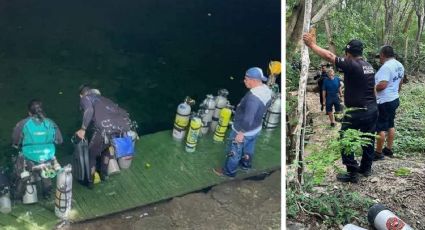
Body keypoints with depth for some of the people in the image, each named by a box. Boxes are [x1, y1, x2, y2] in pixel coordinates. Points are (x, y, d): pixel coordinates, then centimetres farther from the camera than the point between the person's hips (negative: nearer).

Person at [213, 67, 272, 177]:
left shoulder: (253, 97, -38)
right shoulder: (266, 91, -8)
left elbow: (248, 119, -34)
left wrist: (241, 133, -22)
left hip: (244, 130, -8)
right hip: (255, 128, 8)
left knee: (234, 152, 15)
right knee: (248, 147, 31)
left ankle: (229, 171, 35)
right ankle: (246, 164, 54)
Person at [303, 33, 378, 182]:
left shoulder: (351, 65, -18)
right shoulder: (368, 66, 8)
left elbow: (329, 56, -17)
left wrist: (312, 44, -9)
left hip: (357, 111, -9)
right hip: (372, 109, 9)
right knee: (368, 139, 18)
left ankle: (352, 173, 4)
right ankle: (366, 168, 31)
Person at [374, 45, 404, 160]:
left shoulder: (386, 67, -23)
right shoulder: (399, 65, 8)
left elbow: (382, 85, -30)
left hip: (384, 102, -10)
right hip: (394, 99, 10)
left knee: (380, 127, -2)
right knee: (390, 125, 17)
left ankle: (378, 153, 5)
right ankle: (389, 149, 26)